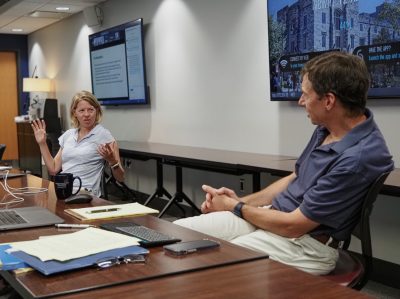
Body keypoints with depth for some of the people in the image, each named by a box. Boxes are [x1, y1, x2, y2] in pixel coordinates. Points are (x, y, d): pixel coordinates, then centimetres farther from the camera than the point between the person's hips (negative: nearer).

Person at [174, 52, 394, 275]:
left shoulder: (359, 158, -27)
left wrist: (235, 207, -7)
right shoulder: (326, 130, 3)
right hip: (271, 215, 9)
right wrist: (242, 200, 7)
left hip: (304, 243, -9)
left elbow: (293, 225, -22)